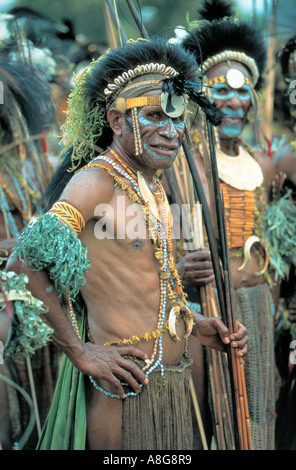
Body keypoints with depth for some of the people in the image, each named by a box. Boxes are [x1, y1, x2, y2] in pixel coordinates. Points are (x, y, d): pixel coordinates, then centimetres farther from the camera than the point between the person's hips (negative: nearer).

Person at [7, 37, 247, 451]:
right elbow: (24, 263, -25)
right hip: (126, 386, -9)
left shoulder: (152, 187, 13)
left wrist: (195, 326, 11)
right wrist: (81, 352, -20)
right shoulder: (96, 180, -15)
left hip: (171, 382, 9)